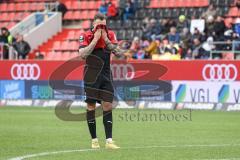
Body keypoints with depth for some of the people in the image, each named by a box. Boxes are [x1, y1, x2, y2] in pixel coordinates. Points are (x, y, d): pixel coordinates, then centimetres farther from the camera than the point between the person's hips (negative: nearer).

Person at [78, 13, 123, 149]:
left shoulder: (110, 35, 3)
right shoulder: (86, 36, -6)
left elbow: (119, 53, -6)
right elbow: (82, 54, -19)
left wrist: (106, 39, -13)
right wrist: (95, 39, -19)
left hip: (106, 76, 3)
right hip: (91, 76, -3)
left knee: (108, 106, -3)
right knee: (91, 106, 1)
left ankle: (109, 141, -5)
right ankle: (94, 140, 10)